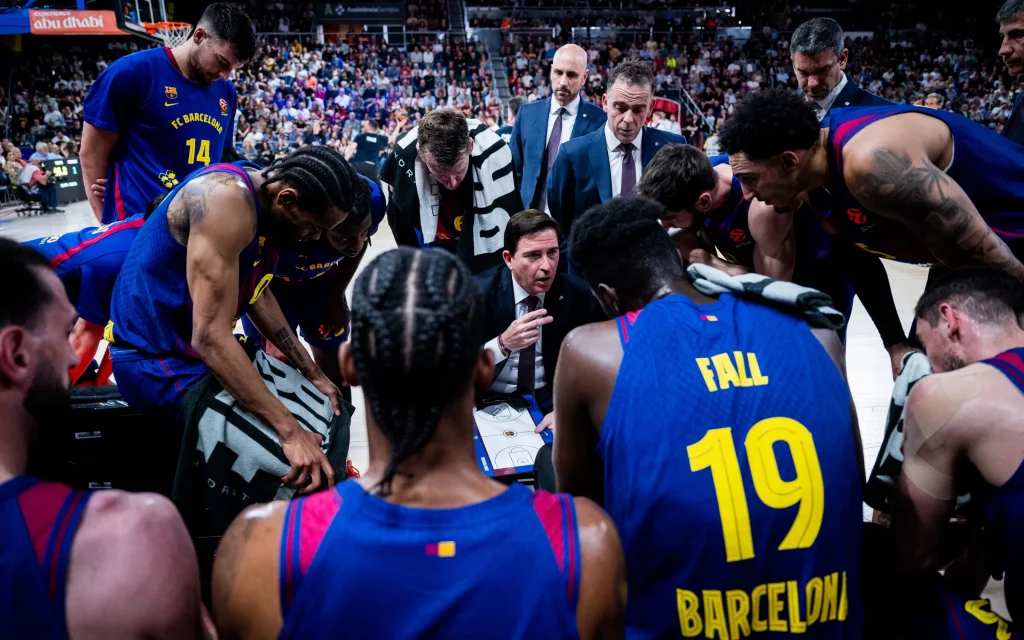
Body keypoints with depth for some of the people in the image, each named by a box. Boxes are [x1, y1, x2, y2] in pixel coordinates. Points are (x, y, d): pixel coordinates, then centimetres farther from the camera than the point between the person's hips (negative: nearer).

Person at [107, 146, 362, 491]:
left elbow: (257, 294, 11)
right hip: (159, 361, -10)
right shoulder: (226, 199, -29)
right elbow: (210, 336, -33)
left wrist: (312, 374, 9)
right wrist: (289, 431, -34)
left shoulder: (263, 197, 0)